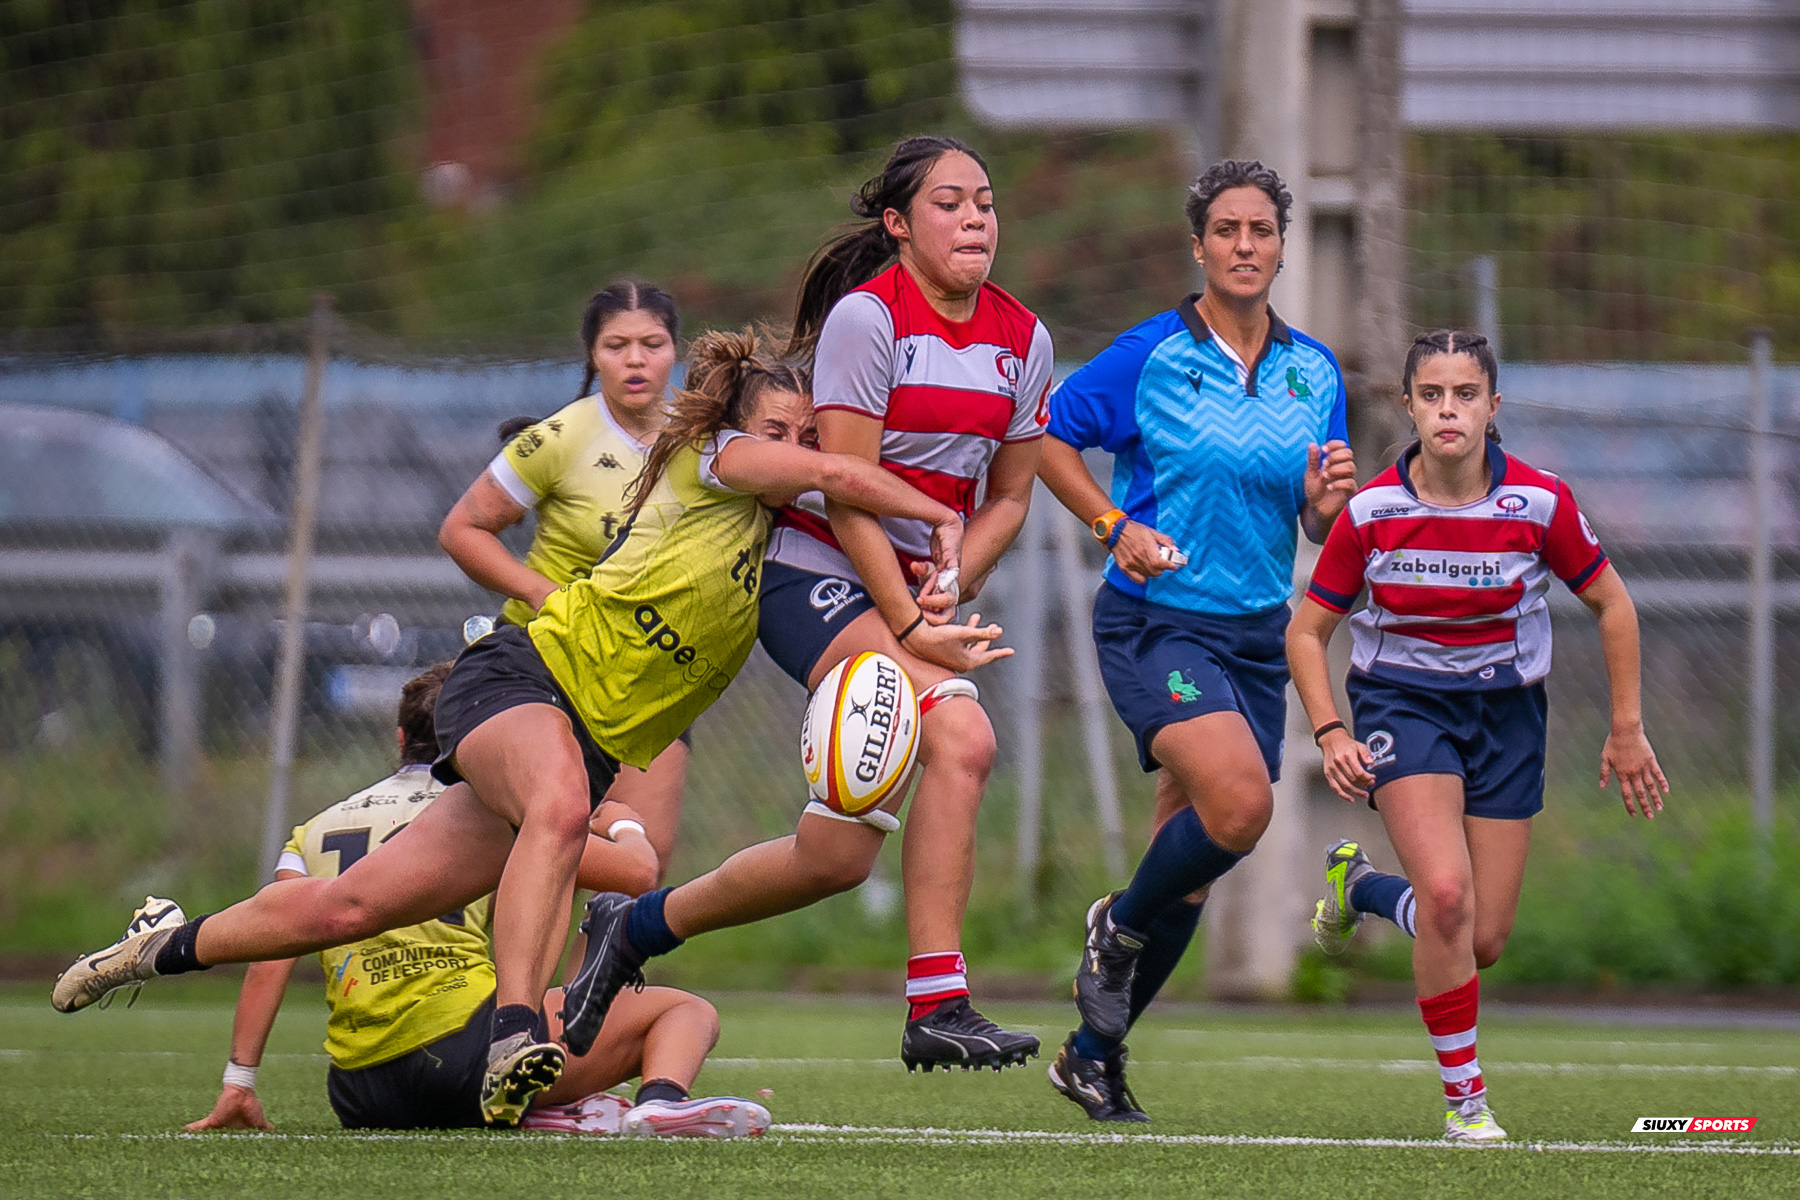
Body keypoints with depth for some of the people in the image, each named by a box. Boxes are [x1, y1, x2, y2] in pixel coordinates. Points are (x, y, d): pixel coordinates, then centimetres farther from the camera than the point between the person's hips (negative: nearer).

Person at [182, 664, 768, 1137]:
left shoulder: (316, 831, 21)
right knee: (687, 1010, 6)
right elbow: (636, 870, 10)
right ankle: (661, 1100, -31)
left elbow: (270, 954, 9)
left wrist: (239, 1084, 9)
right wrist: (624, 825, 34)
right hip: (462, 1039, -4)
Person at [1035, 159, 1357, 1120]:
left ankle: (1095, 1052, 22)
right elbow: (1047, 437, 3)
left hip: (1255, 636, 5)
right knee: (1239, 802, -27)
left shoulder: (1314, 374, 8)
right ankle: (1119, 928, 2)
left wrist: (1326, 503, -10)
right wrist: (1114, 526, -9)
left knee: (1191, 865, 7)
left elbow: (1319, 530, 13)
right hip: (1155, 621, -5)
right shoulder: (1149, 355, -6)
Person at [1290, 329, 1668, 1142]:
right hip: (1402, 702, -2)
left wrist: (1627, 730, 2)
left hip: (1505, 710, 2)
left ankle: (1361, 885, 33)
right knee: (1446, 894, -25)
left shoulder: (1539, 504, -13)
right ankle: (1463, 1096, -9)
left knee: (1485, 942, 0)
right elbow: (1307, 631, -2)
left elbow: (1611, 603, 2)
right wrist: (1330, 734, -15)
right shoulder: (1371, 512, -13)